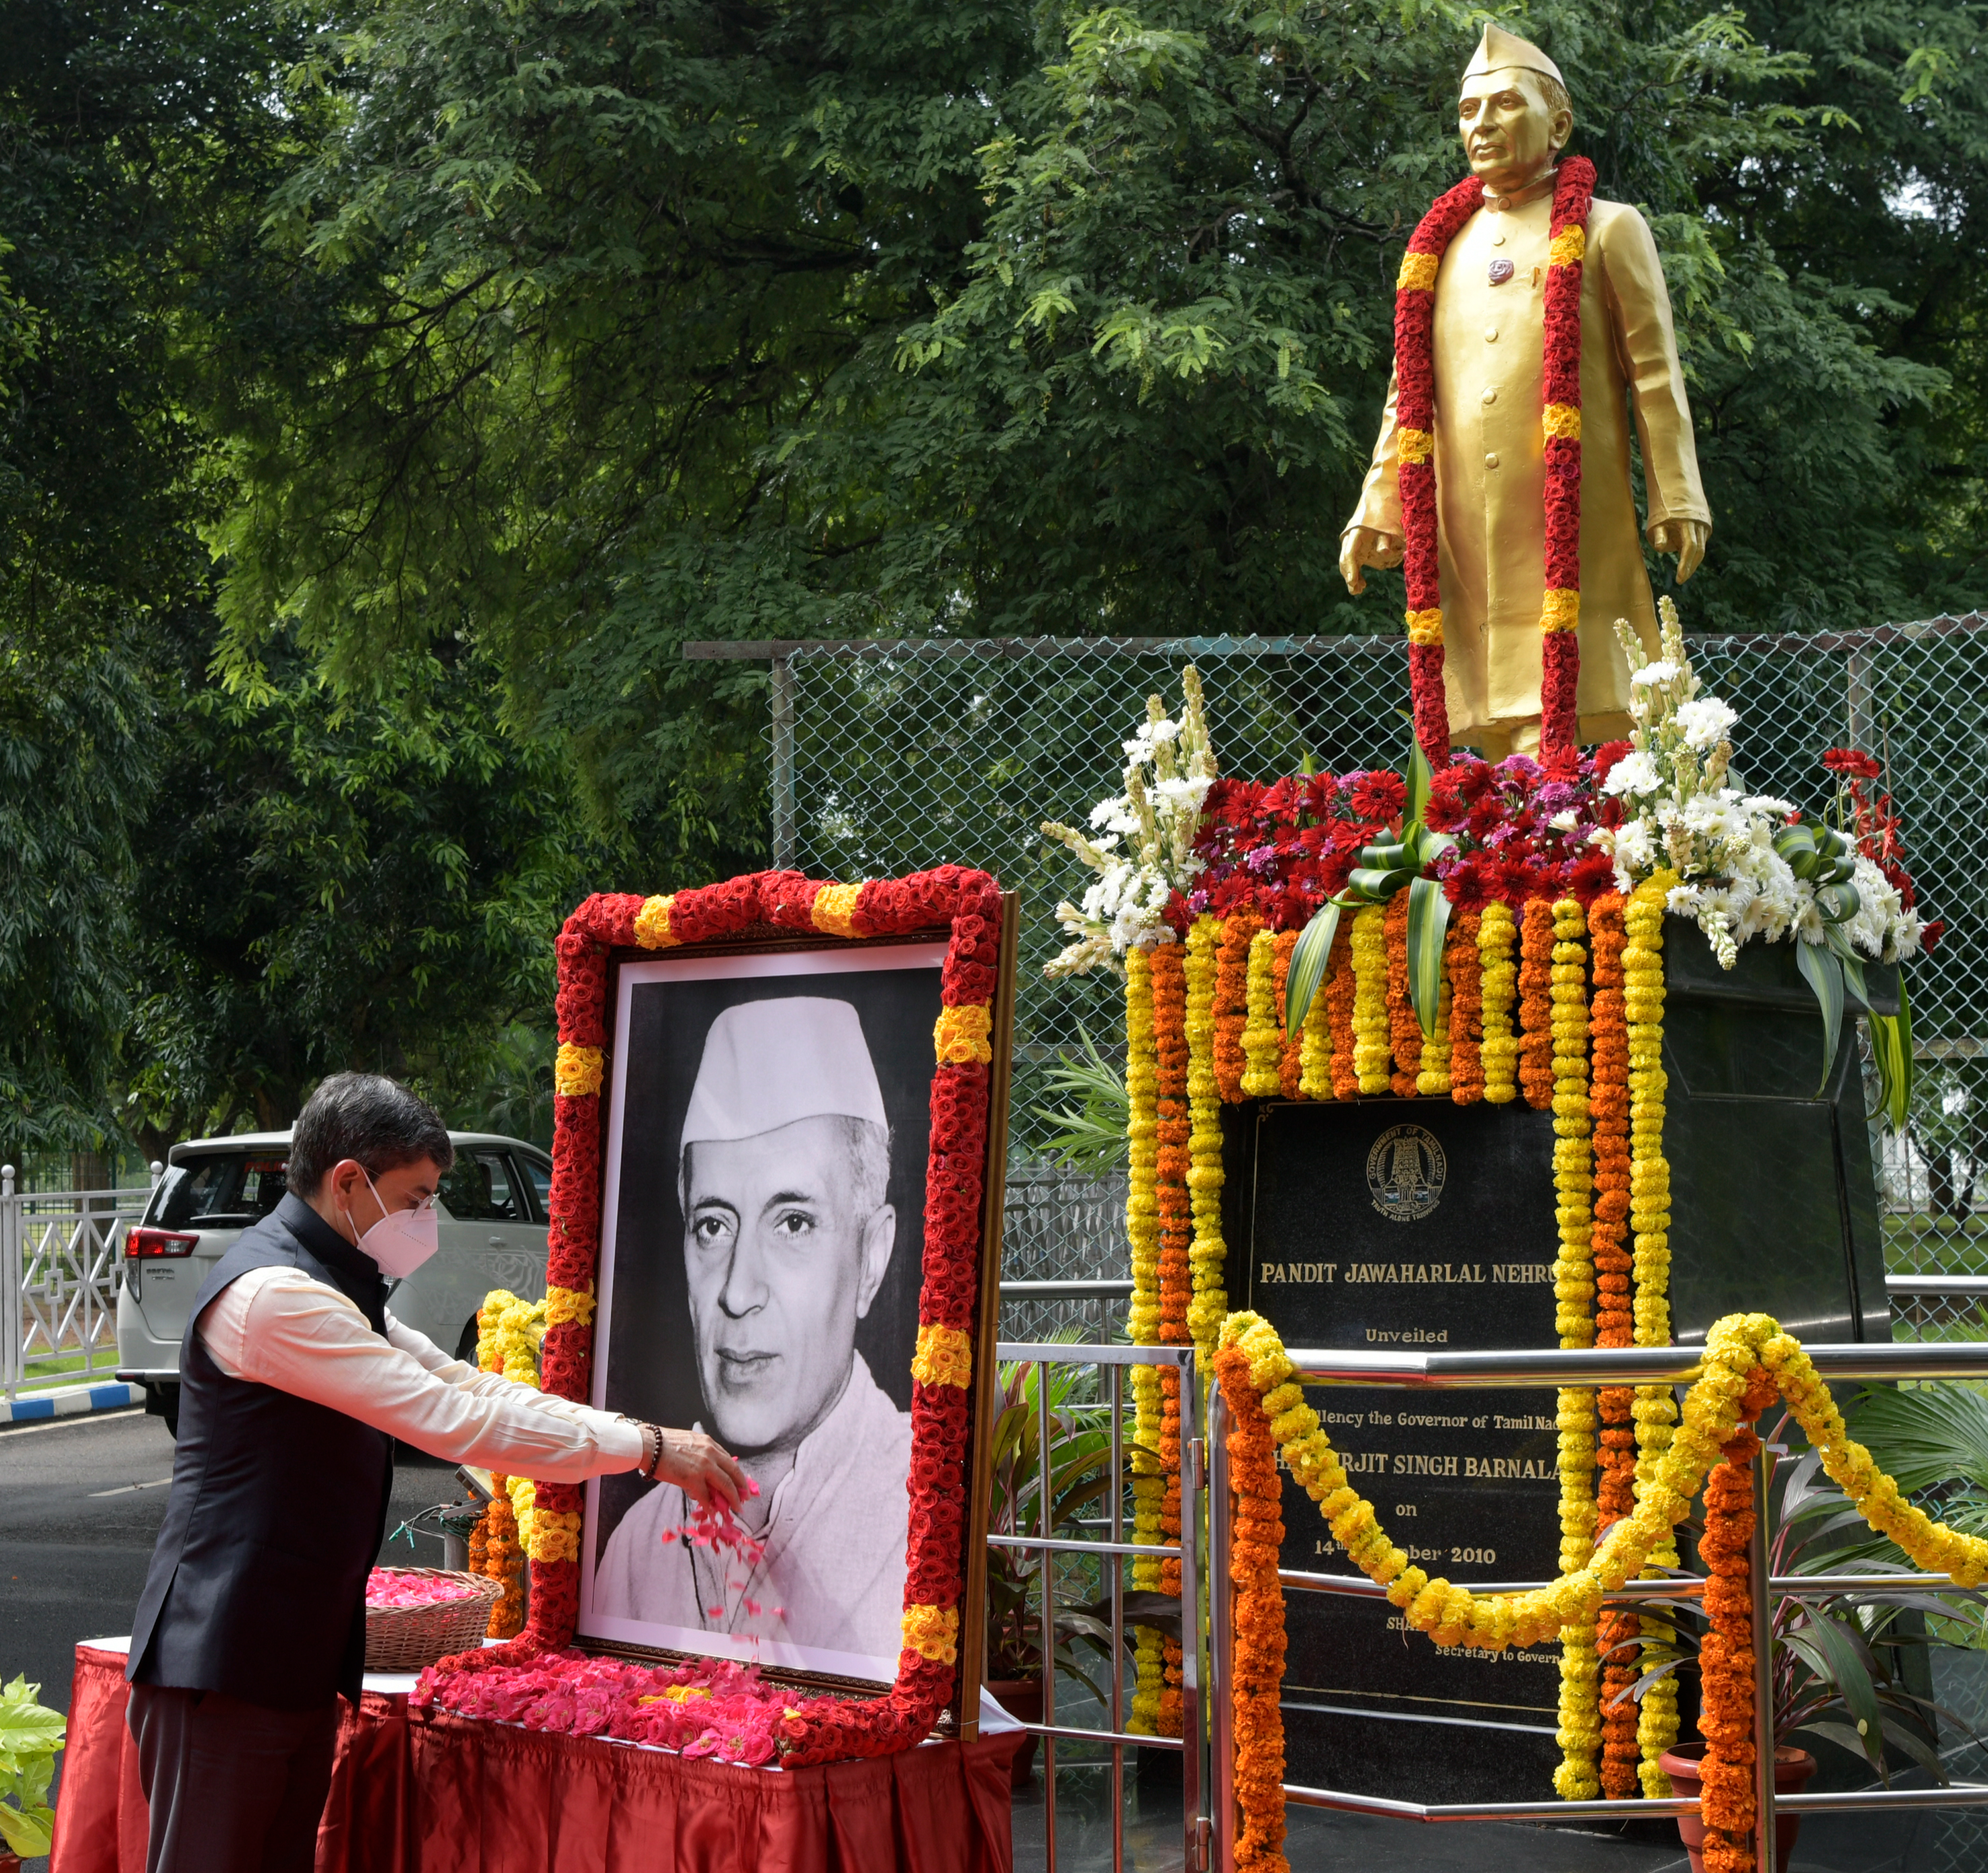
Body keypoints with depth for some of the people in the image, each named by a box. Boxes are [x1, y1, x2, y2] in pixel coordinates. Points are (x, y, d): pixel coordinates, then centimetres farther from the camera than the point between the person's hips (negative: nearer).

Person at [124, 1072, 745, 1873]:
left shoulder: (335, 1290, 17)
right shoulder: (273, 1295, -18)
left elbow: (460, 1384, 15)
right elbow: (452, 1422, -22)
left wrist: (644, 1439, 3)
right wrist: (647, 1448, -17)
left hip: (301, 1658, 10)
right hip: (226, 1669, -10)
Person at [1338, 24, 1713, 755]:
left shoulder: (1606, 229, 7)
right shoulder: (1447, 247, 18)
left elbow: (1656, 376, 3)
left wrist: (1678, 503, -4)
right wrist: (1377, 511, 13)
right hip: (1469, 535, 4)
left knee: (1548, 729, -13)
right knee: (1505, 752, 1)